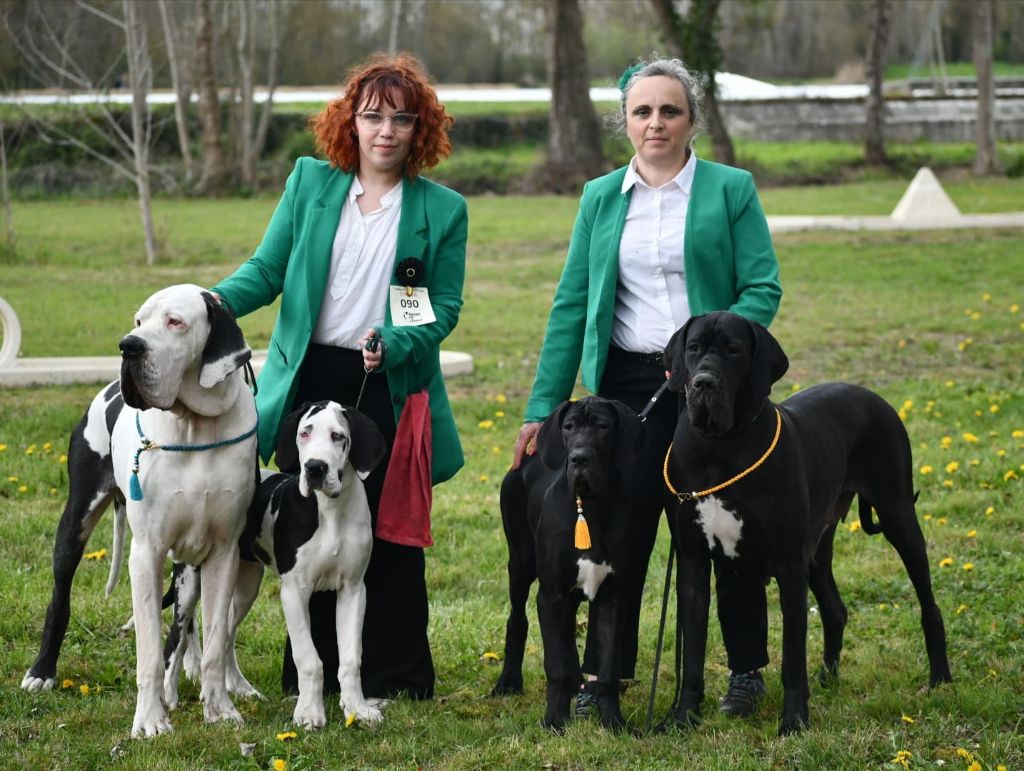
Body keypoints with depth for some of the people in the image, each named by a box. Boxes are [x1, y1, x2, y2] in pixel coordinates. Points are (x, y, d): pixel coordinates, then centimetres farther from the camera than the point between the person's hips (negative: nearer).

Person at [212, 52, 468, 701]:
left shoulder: (442, 209, 3)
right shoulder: (311, 181, 6)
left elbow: (445, 306, 1)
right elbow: (267, 270, 5)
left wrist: (393, 345, -18)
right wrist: (213, 301, -14)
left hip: (392, 390, -1)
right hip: (311, 381, 1)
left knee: (390, 533, 2)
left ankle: (392, 676, 14)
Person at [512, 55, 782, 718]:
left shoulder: (730, 189, 0)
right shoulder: (600, 198, 9)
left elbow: (763, 289, -4)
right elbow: (571, 306, 9)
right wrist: (544, 406, 4)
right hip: (627, 384, 2)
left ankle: (748, 668, 21)